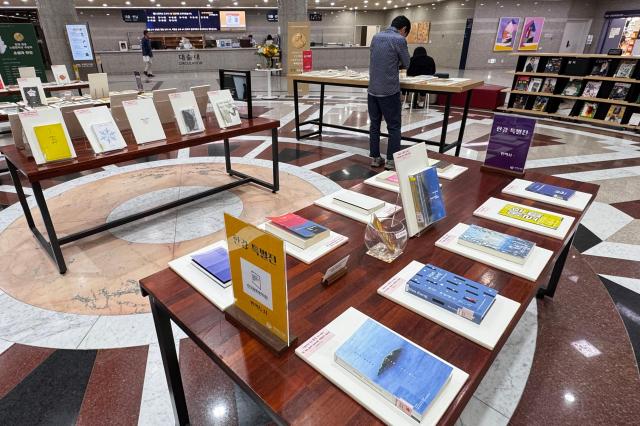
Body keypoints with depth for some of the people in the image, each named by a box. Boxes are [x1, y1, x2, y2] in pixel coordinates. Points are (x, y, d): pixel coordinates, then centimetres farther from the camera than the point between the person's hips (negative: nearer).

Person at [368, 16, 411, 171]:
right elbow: (406, 64, 3)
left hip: (373, 89, 6)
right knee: (394, 127, 3)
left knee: (374, 124, 11)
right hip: (389, 90, -6)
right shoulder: (399, 39, -8)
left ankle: (375, 158, 15)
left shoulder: (375, 37, 11)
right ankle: (391, 160, 4)